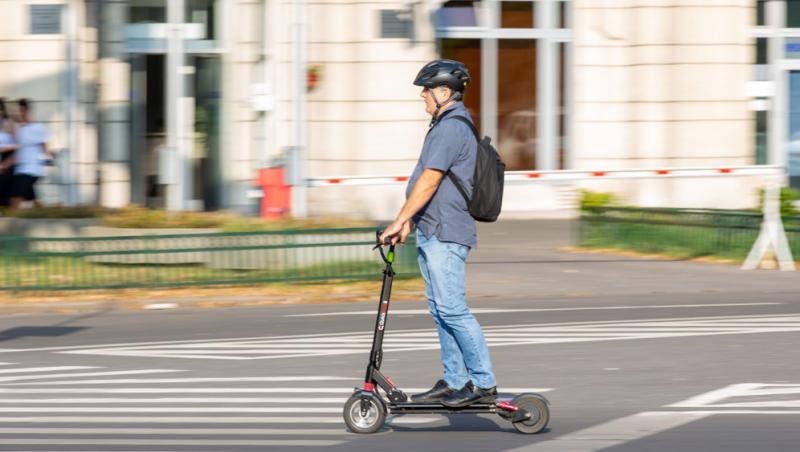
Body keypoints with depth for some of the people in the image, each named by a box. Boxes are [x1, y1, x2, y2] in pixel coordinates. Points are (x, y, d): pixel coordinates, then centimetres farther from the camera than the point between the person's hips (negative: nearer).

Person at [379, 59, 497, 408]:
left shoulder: (451, 128, -16)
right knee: (440, 310, 11)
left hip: (446, 233, -11)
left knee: (452, 309, -11)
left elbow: (429, 182, -22)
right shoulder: (448, 125, 19)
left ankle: (484, 383, -9)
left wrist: (399, 221, -19)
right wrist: (409, 221, 23)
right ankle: (454, 381, 15)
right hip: (433, 232, 11)